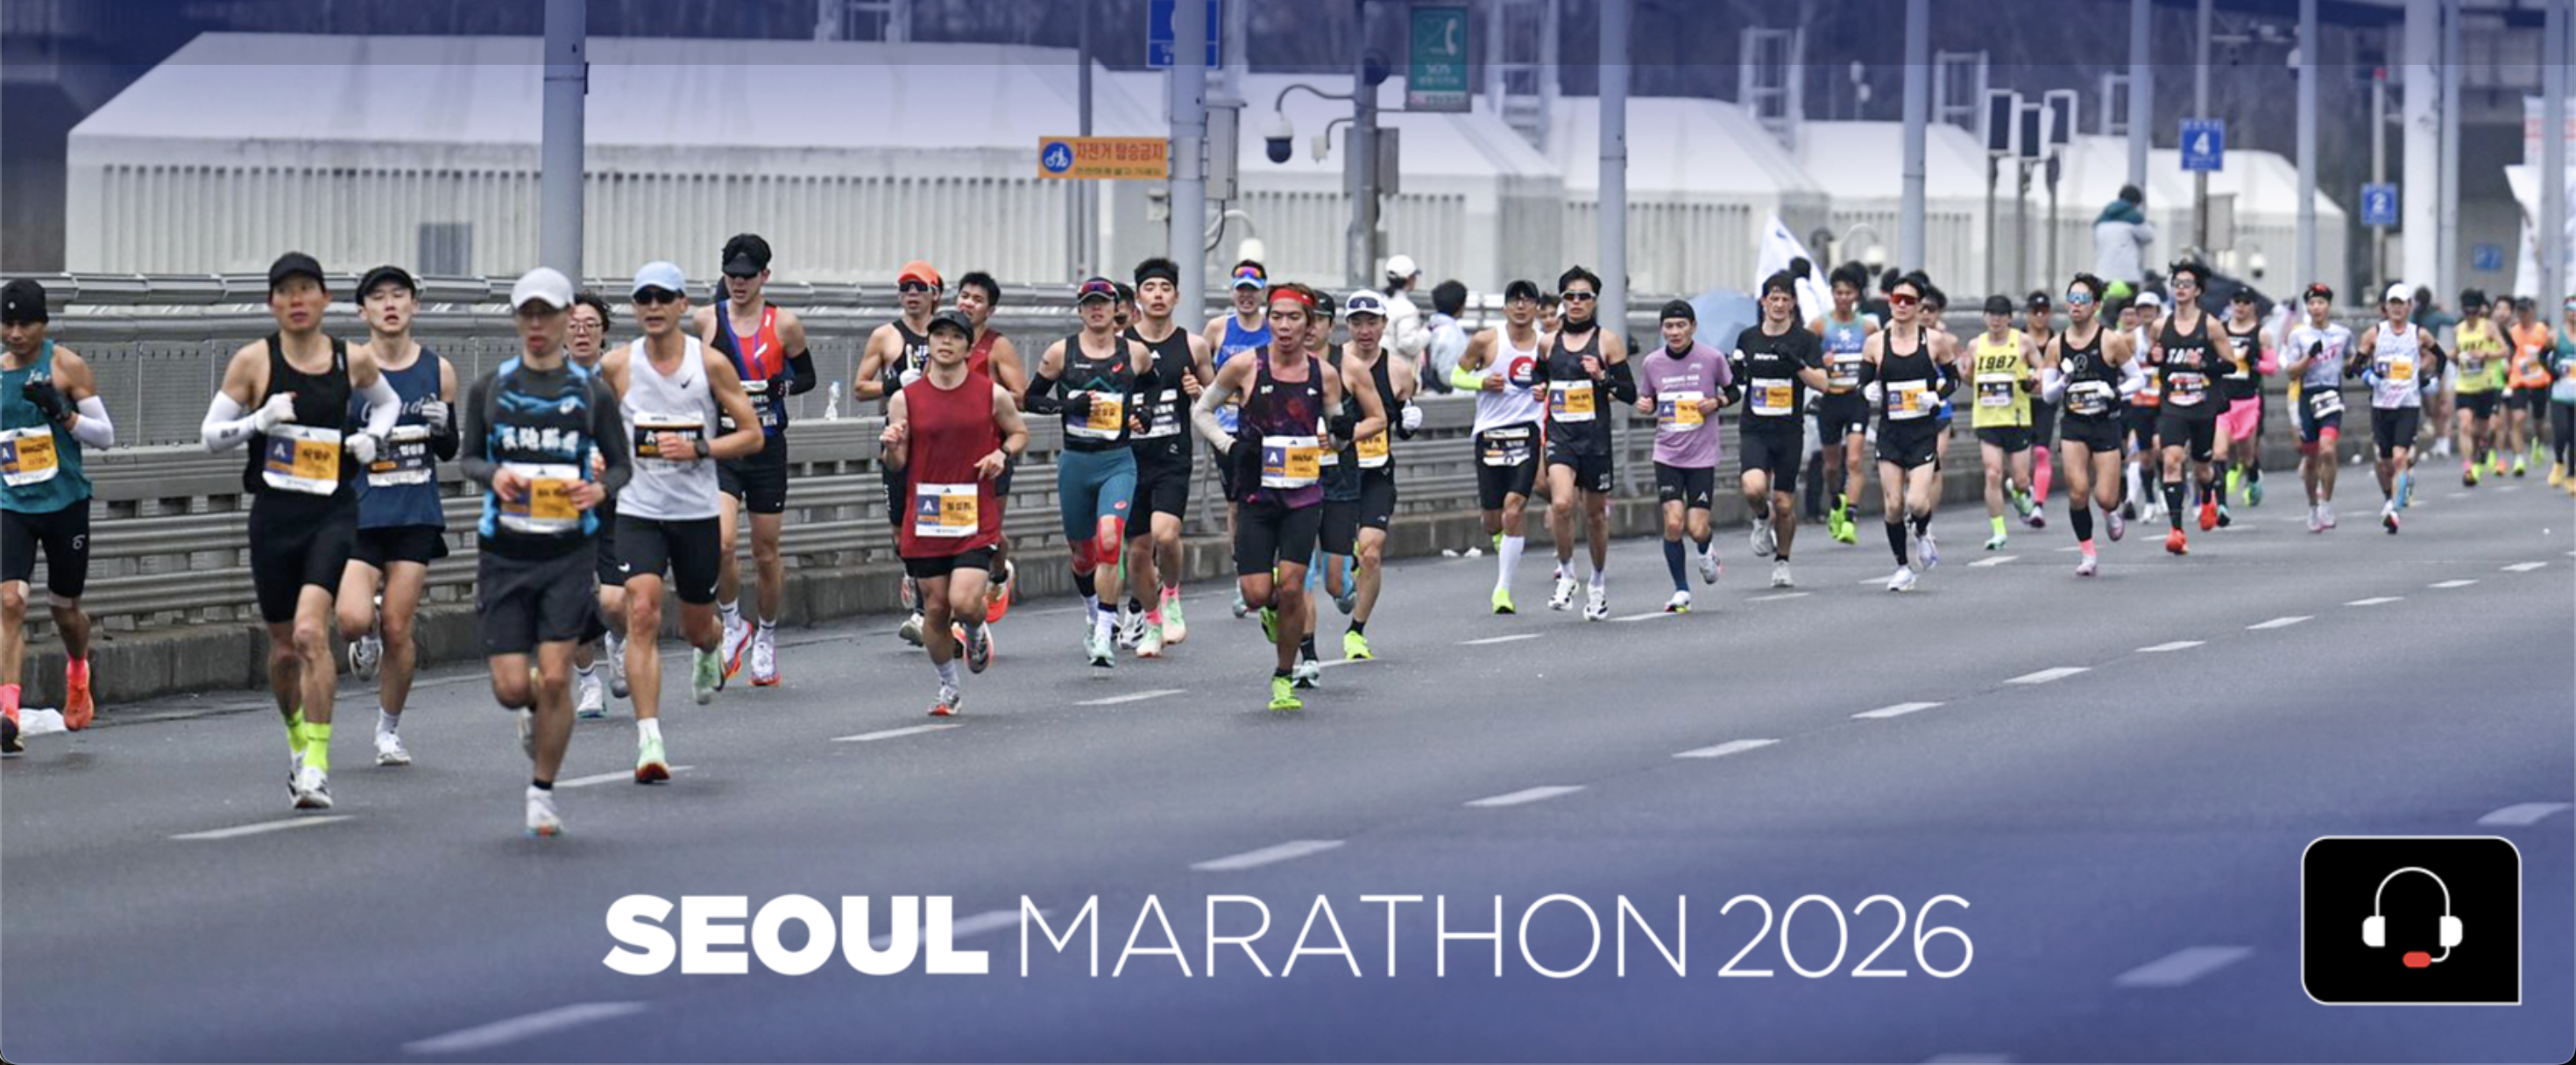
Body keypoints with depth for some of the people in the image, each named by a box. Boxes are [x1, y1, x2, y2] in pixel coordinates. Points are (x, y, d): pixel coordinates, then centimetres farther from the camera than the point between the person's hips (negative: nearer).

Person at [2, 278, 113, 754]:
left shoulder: (67, 366, -6)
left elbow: (105, 436, -6)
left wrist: (61, 412, -20)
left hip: (65, 503, -2)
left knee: (64, 609, 13)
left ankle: (78, 672, 47)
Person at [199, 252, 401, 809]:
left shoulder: (354, 360, 2)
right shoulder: (254, 360, -2)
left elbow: (387, 402, 24)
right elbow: (210, 433, 2)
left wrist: (372, 437, 3)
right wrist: (260, 420, -15)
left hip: (333, 512, -1)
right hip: (275, 512, 1)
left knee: (311, 633, -19)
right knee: (283, 646, 11)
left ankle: (317, 768, -15)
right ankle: (298, 741, 39)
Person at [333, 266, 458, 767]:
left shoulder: (437, 370, 6)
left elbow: (449, 451, 15)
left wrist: (442, 427, -6)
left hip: (416, 517, 2)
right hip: (358, 513, -2)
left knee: (397, 629, 0)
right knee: (353, 620, -19)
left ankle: (389, 729, 18)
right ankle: (367, 641, 18)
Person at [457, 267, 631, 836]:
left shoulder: (592, 392, 2)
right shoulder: (489, 387, 4)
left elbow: (621, 465, 9)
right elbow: (468, 457, 12)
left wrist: (600, 489, -13)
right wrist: (493, 475, -11)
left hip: (569, 552, -1)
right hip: (504, 550, 1)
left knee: (555, 680, -8)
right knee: (511, 689, -3)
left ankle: (543, 791, 10)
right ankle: (535, 714, 35)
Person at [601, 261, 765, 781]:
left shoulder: (711, 363, -6)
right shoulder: (617, 365, -3)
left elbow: (753, 435, -3)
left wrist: (698, 449, -17)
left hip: (697, 511, 0)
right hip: (638, 510, 0)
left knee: (697, 625, 14)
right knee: (642, 613, -18)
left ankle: (708, 652, 55)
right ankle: (649, 741, -20)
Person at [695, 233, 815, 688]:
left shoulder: (785, 324, -1)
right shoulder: (706, 321, 2)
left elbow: (807, 376, 10)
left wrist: (778, 386, -10)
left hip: (768, 447, 0)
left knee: (766, 552, 8)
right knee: (721, 542, -19)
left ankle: (766, 636, 28)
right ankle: (732, 625, 3)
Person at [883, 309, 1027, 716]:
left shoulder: (992, 395, -1)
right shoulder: (906, 399, 1)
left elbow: (1019, 431, 15)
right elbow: (898, 464, 4)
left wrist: (1003, 454, -5)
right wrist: (891, 446, -18)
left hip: (976, 518, -2)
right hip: (924, 519, 2)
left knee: (964, 602, -17)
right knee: (935, 609, 6)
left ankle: (975, 631, 21)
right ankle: (949, 687, 27)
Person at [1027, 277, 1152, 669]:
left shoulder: (1135, 353, 3)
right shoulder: (1061, 352, 0)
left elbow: (1155, 392, 22)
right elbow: (1031, 399, 4)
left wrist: (1143, 417, 3)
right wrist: (1069, 404, -12)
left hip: (1118, 463, -2)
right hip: (1075, 462, 2)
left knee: (1109, 540, -22)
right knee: (1082, 552, 13)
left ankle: (1105, 636, -20)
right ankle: (1094, 618, 41)